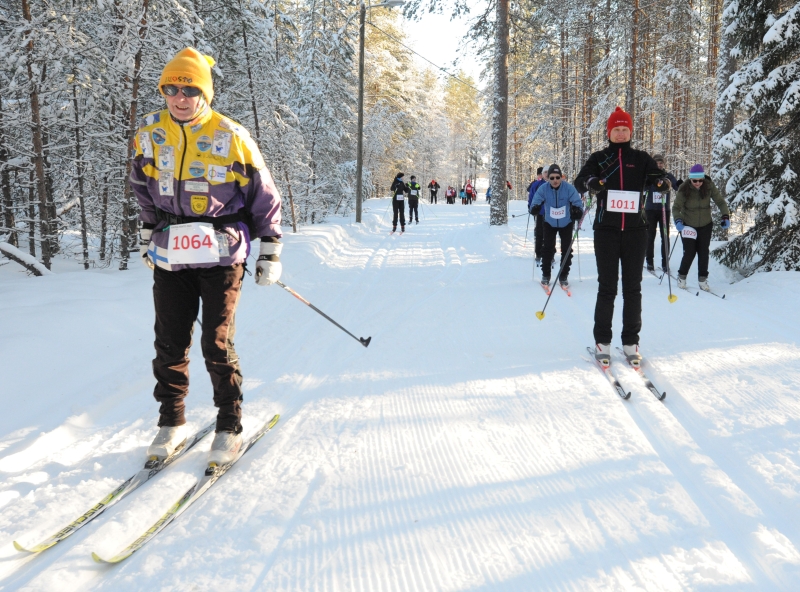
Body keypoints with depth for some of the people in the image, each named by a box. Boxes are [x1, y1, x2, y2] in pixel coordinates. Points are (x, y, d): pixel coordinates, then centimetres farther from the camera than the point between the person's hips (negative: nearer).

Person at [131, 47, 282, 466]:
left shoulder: (231, 137, -6)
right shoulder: (149, 135, 4)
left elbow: (264, 196, 0)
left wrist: (270, 251, 0)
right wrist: (147, 235, 23)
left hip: (221, 254, -3)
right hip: (169, 256, 4)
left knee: (217, 345, -3)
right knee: (170, 343, 7)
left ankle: (230, 427, 12)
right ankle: (171, 423, 22)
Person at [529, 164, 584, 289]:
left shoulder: (569, 188, -25)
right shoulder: (543, 189, -22)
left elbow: (577, 202, -22)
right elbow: (535, 202, -21)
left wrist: (578, 211, -42)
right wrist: (535, 208, -43)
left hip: (566, 224, 0)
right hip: (550, 223, 0)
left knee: (566, 249, 3)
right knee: (548, 248, 0)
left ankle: (564, 277, 16)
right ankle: (545, 275, 15)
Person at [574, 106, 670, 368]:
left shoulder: (641, 158, 10)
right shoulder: (599, 158, 7)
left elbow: (658, 176, 2)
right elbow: (579, 182, -5)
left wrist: (663, 182, -22)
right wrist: (590, 182, -28)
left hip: (635, 231, 1)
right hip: (606, 230, -1)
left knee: (633, 288, 4)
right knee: (607, 288, 0)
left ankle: (631, 342, 11)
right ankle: (602, 341, 8)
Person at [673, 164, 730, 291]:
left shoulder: (709, 187, -13)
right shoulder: (684, 189, -18)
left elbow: (720, 201, -5)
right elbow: (676, 207, -15)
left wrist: (726, 216, -18)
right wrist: (678, 220, -32)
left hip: (705, 226, 2)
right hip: (688, 226, -2)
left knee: (703, 252, 2)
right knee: (689, 252, -7)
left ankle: (703, 280, 15)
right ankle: (682, 277, 15)